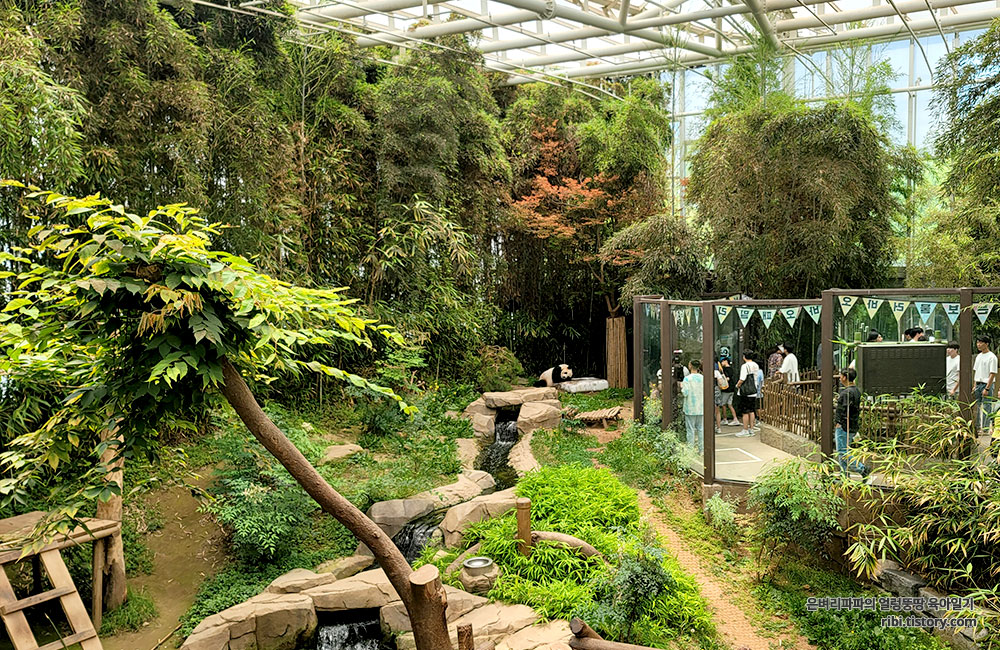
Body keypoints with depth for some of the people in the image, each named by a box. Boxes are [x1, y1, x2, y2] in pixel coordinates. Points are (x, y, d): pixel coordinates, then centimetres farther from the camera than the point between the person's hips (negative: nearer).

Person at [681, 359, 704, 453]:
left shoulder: (687, 379, -12)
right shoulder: (703, 378, 1)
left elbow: (685, 393, -14)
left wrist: (682, 387, 4)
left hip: (690, 408, -4)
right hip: (701, 407, 4)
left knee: (690, 429, 2)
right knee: (701, 428, 10)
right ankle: (701, 448, 13)